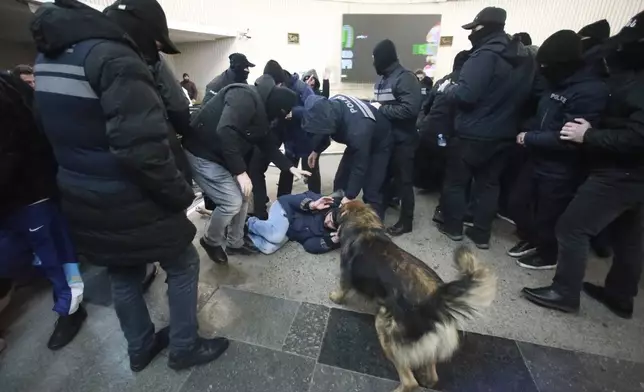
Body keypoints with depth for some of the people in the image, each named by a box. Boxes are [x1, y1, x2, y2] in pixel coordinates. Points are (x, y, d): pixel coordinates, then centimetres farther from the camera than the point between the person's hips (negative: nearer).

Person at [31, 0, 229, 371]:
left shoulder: (50, 54, 11)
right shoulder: (116, 59, -20)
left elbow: (68, 132, 14)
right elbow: (143, 149, -30)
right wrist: (181, 193, -18)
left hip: (82, 199, 9)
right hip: (129, 203, -8)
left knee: (123, 276, 23)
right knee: (183, 266, 12)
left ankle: (141, 348, 44)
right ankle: (184, 348, 29)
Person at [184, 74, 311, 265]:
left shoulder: (261, 110, 10)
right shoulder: (245, 97, -22)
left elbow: (268, 145, 15)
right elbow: (225, 131, -34)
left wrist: (290, 167, 11)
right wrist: (240, 171, -31)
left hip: (221, 156, 10)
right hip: (202, 154, -10)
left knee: (242, 196, 11)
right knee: (232, 201, -11)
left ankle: (235, 243, 28)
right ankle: (211, 241, 17)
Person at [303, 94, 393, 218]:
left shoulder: (357, 130, -45)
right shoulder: (331, 107, -24)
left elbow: (360, 167, -36)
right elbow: (324, 132, 0)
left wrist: (349, 197, -33)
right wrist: (316, 150, 11)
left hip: (379, 144, -7)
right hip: (358, 142, 7)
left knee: (371, 191, -14)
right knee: (340, 181, 8)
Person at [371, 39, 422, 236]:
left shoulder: (405, 77, -15)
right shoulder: (383, 78, 12)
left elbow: (410, 108, -27)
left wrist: (381, 109, -21)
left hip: (402, 139, -8)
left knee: (403, 180, 2)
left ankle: (406, 220, 16)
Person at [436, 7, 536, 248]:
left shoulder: (485, 55, -17)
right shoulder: (525, 58, 12)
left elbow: (466, 94, -24)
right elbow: (525, 95, 18)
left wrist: (447, 88, -6)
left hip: (473, 135, -8)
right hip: (504, 136, 8)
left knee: (456, 181, 9)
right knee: (489, 184, 14)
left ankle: (453, 227, 21)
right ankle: (482, 234, 21)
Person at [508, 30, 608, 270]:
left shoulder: (591, 91, -21)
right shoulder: (558, 83, 7)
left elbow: (567, 138, -26)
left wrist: (529, 138, -18)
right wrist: (528, 132, 1)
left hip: (560, 170, -9)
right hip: (537, 160, 9)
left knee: (548, 215, 8)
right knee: (522, 203, 19)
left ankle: (548, 254, 31)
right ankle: (530, 240, 41)